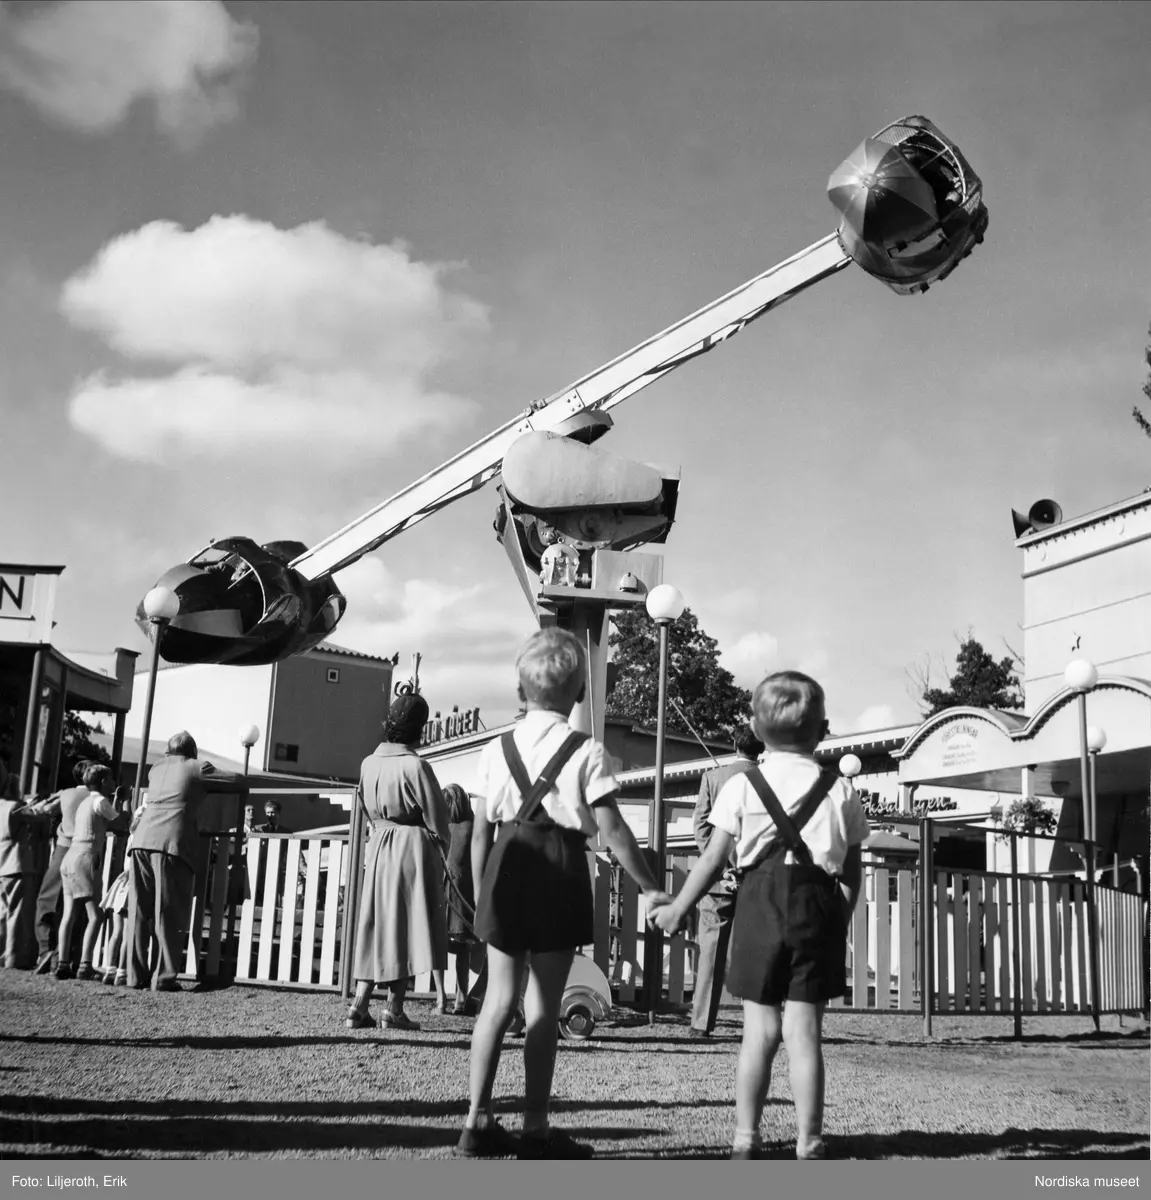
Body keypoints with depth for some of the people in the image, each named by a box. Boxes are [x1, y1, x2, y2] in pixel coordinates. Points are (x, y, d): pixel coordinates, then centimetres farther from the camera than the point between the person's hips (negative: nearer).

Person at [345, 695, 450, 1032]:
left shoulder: (368, 763, 3)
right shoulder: (414, 766, -15)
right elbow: (437, 817, -10)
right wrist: (443, 844, 7)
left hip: (377, 847, 6)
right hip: (414, 849, -6)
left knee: (377, 924, 12)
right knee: (408, 926, 2)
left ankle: (360, 1005, 8)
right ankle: (394, 1008, 3)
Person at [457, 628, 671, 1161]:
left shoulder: (496, 751, 5)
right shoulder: (588, 752, -5)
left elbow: (480, 831, 5)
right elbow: (611, 828, -9)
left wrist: (481, 892, 15)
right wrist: (650, 888, -2)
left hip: (508, 869, 4)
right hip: (560, 874, -3)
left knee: (498, 997, 11)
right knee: (543, 1005, 2)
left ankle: (478, 1121, 15)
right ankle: (535, 1128, 9)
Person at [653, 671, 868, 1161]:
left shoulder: (742, 786, 1)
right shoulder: (840, 791, 5)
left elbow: (713, 860, 0)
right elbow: (852, 870, 7)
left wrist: (676, 909, 9)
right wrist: (841, 917, 20)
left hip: (760, 903, 0)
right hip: (818, 906, 1)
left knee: (759, 1031, 5)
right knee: (804, 1032, 3)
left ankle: (745, 1138, 9)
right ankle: (808, 1142, 6)